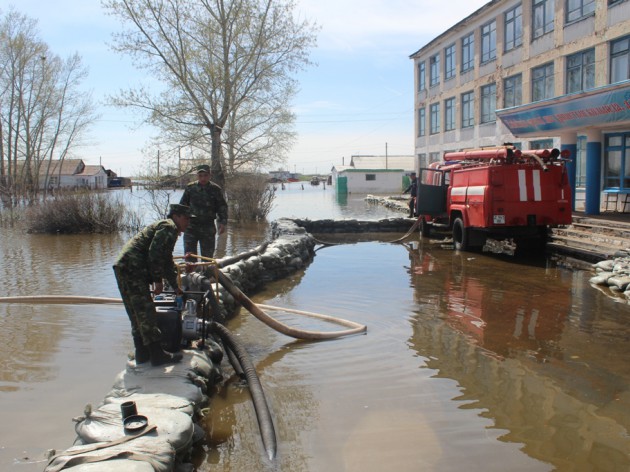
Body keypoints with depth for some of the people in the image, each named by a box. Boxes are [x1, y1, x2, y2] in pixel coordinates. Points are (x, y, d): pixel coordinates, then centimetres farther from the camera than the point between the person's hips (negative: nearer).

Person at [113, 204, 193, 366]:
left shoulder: (164, 228, 29)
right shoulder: (168, 227, -4)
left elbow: (167, 263, 38)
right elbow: (155, 254, -19)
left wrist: (176, 287, 42)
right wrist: (158, 280, -12)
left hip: (123, 268, 11)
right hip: (133, 269, -11)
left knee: (137, 315, 15)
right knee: (146, 312, -6)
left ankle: (142, 354, 21)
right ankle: (157, 355, -1)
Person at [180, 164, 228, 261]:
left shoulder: (216, 189, -1)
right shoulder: (190, 188, 2)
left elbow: (222, 207, 4)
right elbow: (182, 205, 9)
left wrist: (223, 222, -7)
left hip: (208, 227, 0)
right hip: (191, 226, 0)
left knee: (208, 255, 6)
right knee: (189, 255, -3)